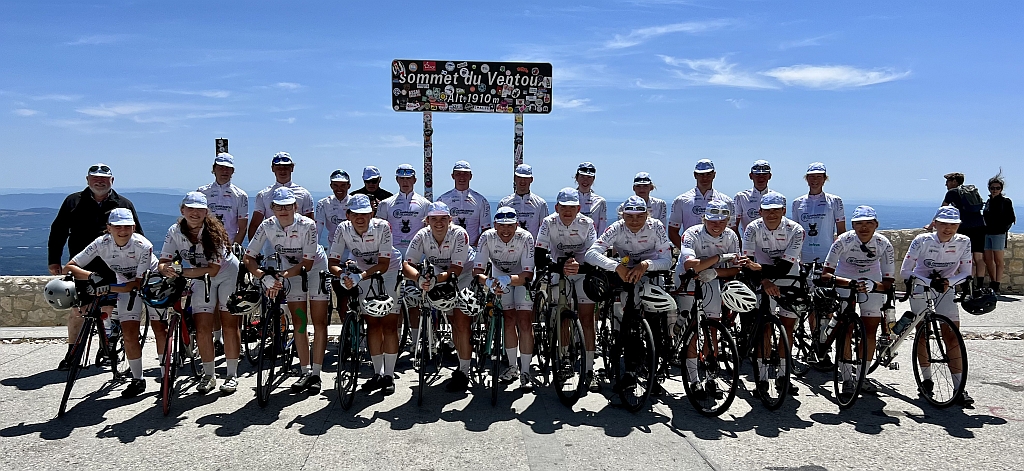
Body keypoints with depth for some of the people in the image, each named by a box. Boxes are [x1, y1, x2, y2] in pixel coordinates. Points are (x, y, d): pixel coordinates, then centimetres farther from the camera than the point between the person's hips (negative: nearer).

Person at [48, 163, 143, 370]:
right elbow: (58, 232, 11)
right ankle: (72, 353, 14)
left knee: (111, 311, 4)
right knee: (77, 310, 2)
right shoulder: (73, 202, 7)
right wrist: (53, 260, 7)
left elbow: (138, 237, 10)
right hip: (82, 269, 0)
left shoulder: (124, 205, 6)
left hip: (112, 271, 0)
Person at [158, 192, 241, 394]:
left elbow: (213, 270, -28)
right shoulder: (175, 231, -15)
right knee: (202, 328, -4)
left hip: (227, 275, -3)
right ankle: (208, 375, 10)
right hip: (201, 280, 3)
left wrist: (181, 272, -35)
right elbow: (163, 263, -15)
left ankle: (232, 375, 7)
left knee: (229, 325, -3)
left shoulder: (214, 232, -26)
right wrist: (167, 270, -39)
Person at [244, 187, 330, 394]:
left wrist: (281, 275, -38)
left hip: (315, 268, -3)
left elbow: (307, 264, -28)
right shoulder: (267, 225, -21)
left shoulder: (307, 225, -30)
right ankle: (305, 372, 11)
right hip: (289, 270, 3)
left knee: (319, 322, -5)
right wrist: (265, 277, -37)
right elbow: (248, 258, -20)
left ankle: (316, 374, 1)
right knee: (299, 322, 3)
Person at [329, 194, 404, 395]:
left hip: (389, 272, -3)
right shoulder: (343, 229, -19)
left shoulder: (382, 227, -28)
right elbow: (333, 262, -18)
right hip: (364, 274, 3)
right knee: (372, 324, 5)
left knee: (389, 325, -6)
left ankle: (389, 376, 3)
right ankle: (377, 373, 17)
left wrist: (359, 277, -42)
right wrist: (343, 274, -40)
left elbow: (383, 264, -28)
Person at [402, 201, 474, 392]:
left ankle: (463, 372, -5)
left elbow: (455, 270, -30)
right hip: (439, 280, 4)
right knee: (454, 323, 8)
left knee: (462, 323, -15)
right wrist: (419, 278, -45)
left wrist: (436, 279, -47)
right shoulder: (422, 235, -17)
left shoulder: (459, 234, -27)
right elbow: (407, 265, -24)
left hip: (463, 277, -4)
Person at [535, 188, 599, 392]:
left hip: (583, 272, -1)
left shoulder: (587, 224, -15)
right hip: (558, 272, 1)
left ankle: (589, 371, -4)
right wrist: (561, 268, -37)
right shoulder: (548, 223, -15)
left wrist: (579, 267, -38)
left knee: (587, 319, -8)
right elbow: (539, 259, -22)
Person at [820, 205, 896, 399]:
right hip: (845, 281, -2)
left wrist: (873, 286, -40)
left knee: (871, 329, -1)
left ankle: (862, 376, 15)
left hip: (871, 283, 2)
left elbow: (888, 282, -19)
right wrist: (850, 283, -44)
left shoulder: (884, 244, -22)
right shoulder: (844, 241, -28)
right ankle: (847, 378, -1)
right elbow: (826, 274, -31)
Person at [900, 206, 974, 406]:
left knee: (952, 336, -6)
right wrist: (930, 281, -31)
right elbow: (904, 272, -20)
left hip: (946, 289, 2)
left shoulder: (963, 242, -14)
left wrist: (948, 281, -25)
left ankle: (959, 388, -5)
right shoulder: (922, 241, -21)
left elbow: (966, 273, -6)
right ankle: (926, 379, 19)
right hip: (921, 287, -2)